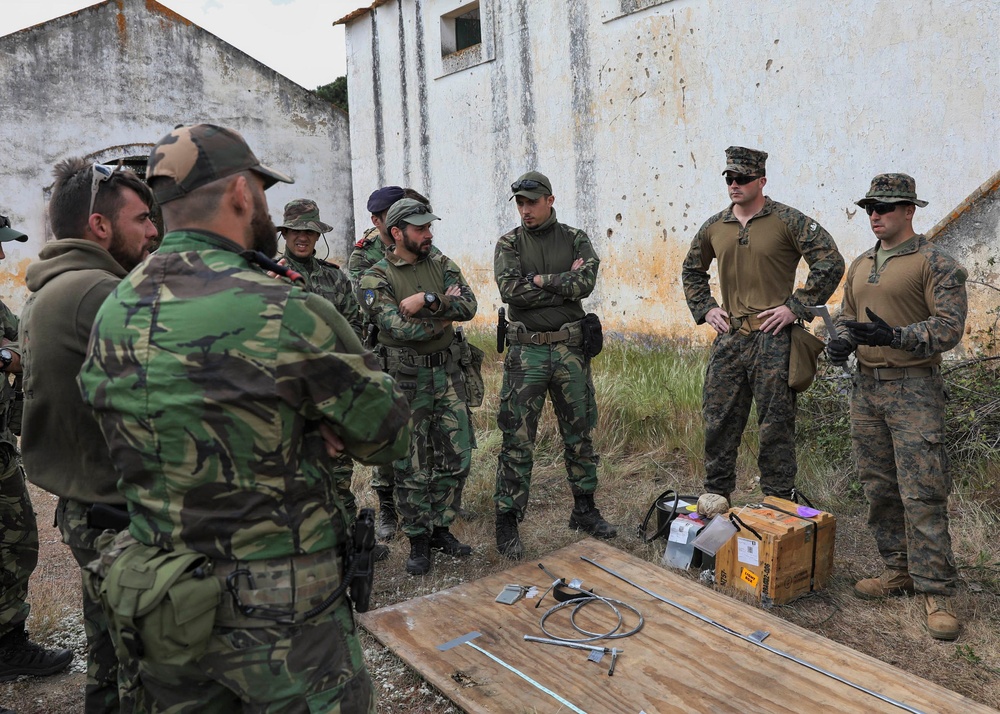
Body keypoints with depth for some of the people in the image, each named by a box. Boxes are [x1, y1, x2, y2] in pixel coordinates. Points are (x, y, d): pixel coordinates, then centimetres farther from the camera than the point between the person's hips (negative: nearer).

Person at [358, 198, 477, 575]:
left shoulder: (441, 264, 6)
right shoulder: (376, 278, -7)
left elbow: (468, 304, -7)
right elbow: (398, 327, -20)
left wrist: (427, 300, -19)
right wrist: (443, 317, -9)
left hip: (447, 371, 5)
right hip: (407, 378, -4)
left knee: (456, 456, 10)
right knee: (412, 466, 4)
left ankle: (440, 528, 27)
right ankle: (418, 540, 20)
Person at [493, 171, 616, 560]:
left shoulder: (575, 239, 6)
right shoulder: (509, 244, 2)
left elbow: (585, 281, -12)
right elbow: (510, 290, -15)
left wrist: (540, 281, -11)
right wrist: (564, 284, -12)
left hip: (570, 348, 2)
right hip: (526, 350, -2)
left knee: (579, 433, 12)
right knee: (517, 439, -1)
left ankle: (585, 509, 28)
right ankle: (507, 521, 9)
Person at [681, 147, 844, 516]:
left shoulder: (788, 221, -5)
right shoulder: (714, 227, 11)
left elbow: (831, 263, -7)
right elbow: (691, 270, 27)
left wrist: (796, 306, -11)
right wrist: (705, 308, 13)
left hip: (772, 337, -5)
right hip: (729, 336, 5)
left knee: (775, 422, 3)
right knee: (719, 416, 8)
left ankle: (778, 497, 16)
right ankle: (716, 490, 23)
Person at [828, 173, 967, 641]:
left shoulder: (935, 263, -6)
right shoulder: (860, 265, 15)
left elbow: (949, 326, -12)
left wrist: (894, 336, -25)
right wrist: (842, 341, 1)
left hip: (913, 388, -7)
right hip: (866, 387, 7)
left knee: (922, 494, -7)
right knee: (878, 488, 11)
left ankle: (935, 592, 1)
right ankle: (899, 571, 23)